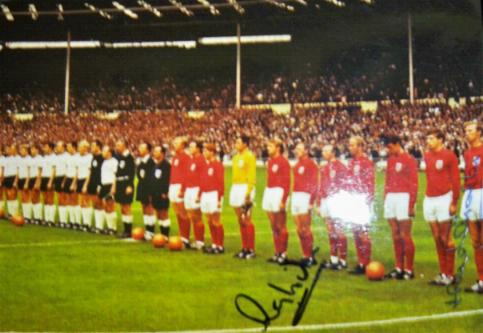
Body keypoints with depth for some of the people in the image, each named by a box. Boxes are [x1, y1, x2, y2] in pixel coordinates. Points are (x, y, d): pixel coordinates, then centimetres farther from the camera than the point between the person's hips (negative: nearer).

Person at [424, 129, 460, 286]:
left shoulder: (449, 155, -8)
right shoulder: (427, 156, 11)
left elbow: (455, 179, -9)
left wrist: (454, 202, -12)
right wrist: (428, 195, 14)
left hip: (444, 198, -6)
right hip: (429, 199, 7)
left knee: (446, 238, -3)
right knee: (437, 238, 10)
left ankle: (450, 274, 6)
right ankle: (442, 273, 18)